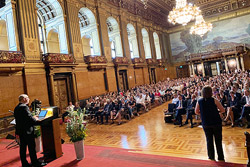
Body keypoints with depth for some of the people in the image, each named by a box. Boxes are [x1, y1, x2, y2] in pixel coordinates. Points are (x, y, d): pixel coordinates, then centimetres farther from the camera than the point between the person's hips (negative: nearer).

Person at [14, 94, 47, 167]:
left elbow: (20, 119, 13)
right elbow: (30, 118, -21)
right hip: (27, 131, -9)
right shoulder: (24, 107, -18)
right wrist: (36, 120, -3)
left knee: (23, 147, 14)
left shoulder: (16, 108, 11)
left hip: (20, 130, 9)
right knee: (31, 147, 1)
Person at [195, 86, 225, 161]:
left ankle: (211, 157, 22)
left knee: (209, 140, 13)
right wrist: (216, 112, 9)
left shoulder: (199, 101, -5)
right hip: (216, 122, -2)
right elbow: (223, 110, -8)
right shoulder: (214, 101, -13)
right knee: (218, 140, 10)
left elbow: (196, 112, 3)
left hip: (205, 123, 2)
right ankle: (220, 157, 20)